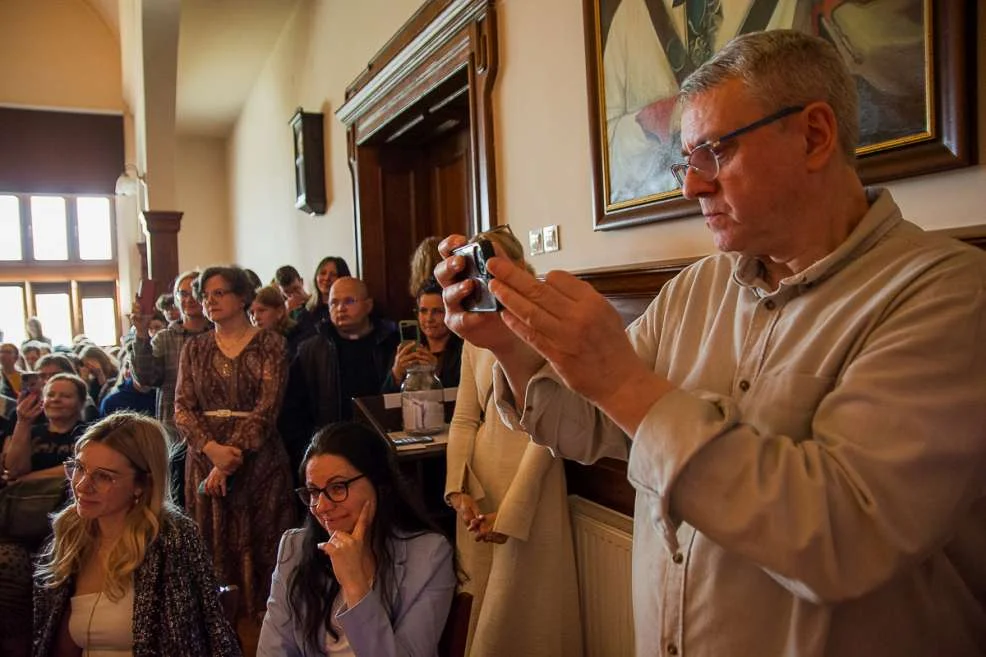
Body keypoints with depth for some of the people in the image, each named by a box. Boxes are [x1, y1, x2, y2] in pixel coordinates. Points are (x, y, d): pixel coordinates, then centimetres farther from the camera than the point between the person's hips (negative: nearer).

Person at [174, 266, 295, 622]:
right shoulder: (194, 348, 10)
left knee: (258, 547, 0)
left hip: (259, 461, -3)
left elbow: (267, 408, -10)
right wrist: (212, 449, -15)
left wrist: (230, 459, -16)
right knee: (213, 550, 7)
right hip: (205, 458, 3)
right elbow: (182, 407, 2)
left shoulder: (269, 344, -2)